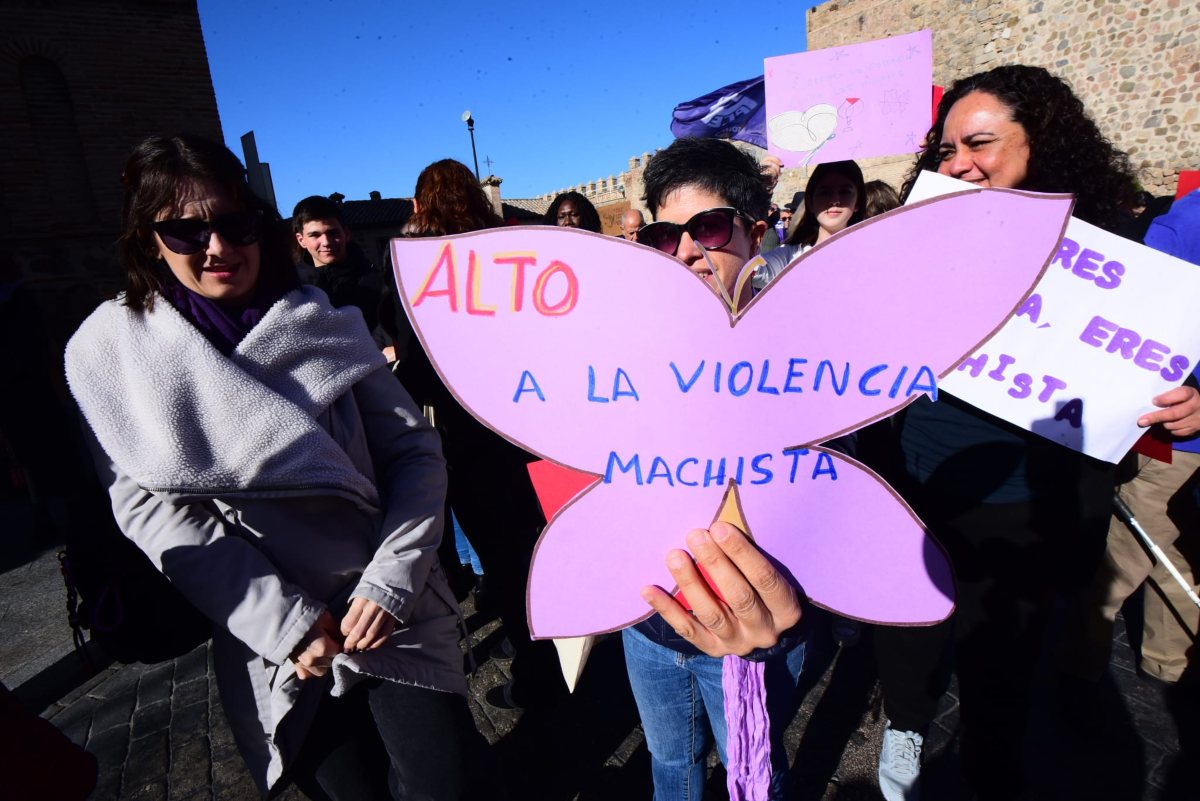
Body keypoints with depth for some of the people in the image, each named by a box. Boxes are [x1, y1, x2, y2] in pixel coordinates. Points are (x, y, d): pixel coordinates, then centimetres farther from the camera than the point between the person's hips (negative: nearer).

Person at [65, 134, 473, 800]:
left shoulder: (326, 324, 0)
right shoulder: (108, 350, -2)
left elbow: (416, 453, -2)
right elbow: (152, 509, -7)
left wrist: (389, 583, -13)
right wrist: (286, 621, -13)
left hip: (395, 617, 1)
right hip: (272, 645, 0)